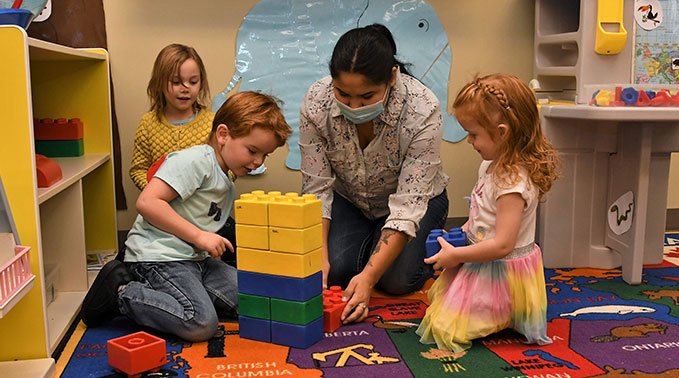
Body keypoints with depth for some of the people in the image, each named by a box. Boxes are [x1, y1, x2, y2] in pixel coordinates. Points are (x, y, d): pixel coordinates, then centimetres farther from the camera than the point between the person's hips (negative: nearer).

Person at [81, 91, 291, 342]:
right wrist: (199, 236, -19)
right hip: (157, 256, -10)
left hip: (194, 258, 10)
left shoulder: (227, 187, 19)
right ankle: (121, 291, -8)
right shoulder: (196, 160, -12)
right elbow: (147, 203, -21)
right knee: (201, 324, -25)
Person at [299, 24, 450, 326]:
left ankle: (427, 249, 14)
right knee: (334, 270, -18)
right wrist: (319, 259, -29)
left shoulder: (423, 111, -34)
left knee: (396, 280, -20)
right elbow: (316, 189, -19)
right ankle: (372, 242, 16)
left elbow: (408, 205, -33)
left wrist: (369, 276, -38)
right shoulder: (316, 102, -26)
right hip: (349, 199, 3)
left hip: (414, 200, -2)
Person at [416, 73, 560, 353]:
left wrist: (455, 255, -21)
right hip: (484, 265, 10)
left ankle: (507, 320, 7)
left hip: (500, 272, -10)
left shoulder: (513, 181, -30)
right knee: (437, 297, 23)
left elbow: (502, 245, -31)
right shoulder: (492, 165, 1)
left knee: (446, 327, -9)